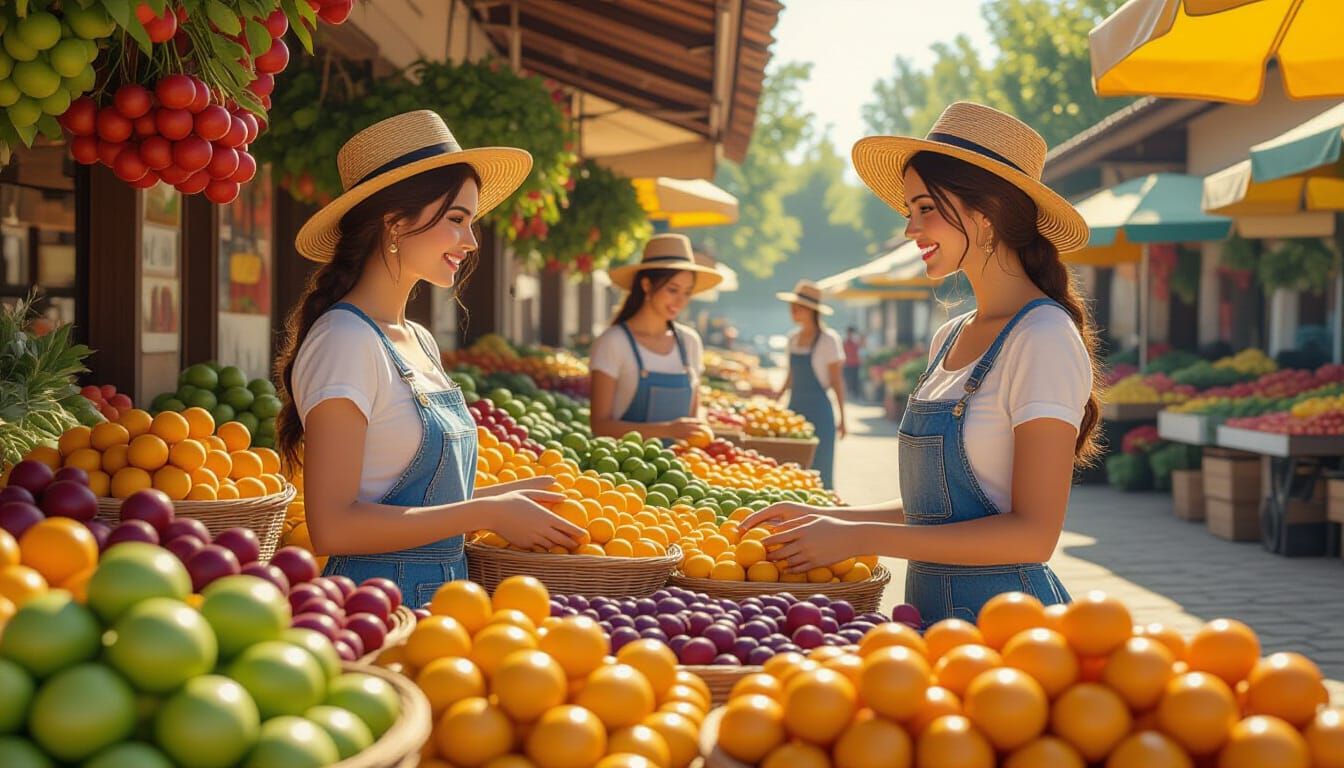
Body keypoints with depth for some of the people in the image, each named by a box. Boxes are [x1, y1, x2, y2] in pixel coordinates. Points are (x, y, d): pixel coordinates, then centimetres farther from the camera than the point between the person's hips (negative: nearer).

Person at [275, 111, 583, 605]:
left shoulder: (420, 342, 12)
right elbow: (333, 525, -21)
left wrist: (509, 494, 5)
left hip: (442, 595, 8)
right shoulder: (345, 340, -15)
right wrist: (487, 513, -17)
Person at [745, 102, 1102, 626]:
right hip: (932, 610, 7)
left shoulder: (1044, 338, -14)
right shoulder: (949, 340, 10)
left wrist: (861, 536, -19)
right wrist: (826, 519, 4)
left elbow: (1033, 534, -19)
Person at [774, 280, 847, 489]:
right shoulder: (793, 338, 10)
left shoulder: (828, 340, -9)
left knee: (818, 469, -3)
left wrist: (841, 417, -7)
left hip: (818, 409, -6)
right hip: (795, 407, 6)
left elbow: (837, 380, -7)